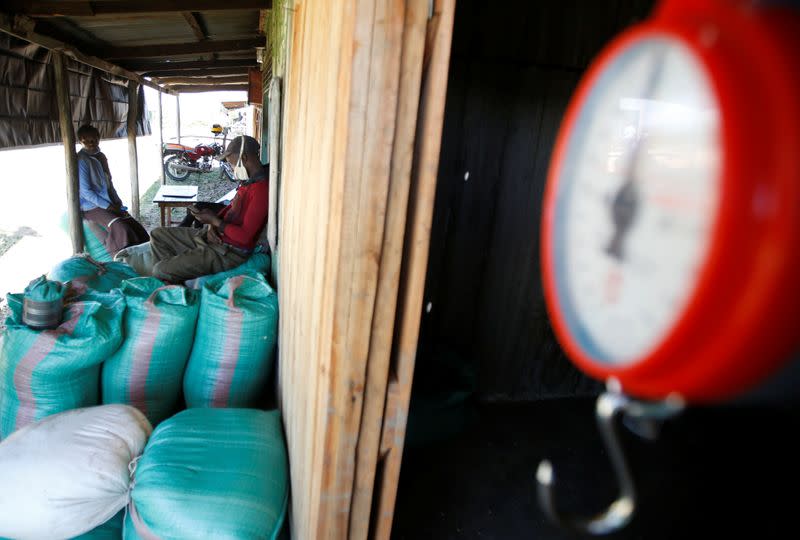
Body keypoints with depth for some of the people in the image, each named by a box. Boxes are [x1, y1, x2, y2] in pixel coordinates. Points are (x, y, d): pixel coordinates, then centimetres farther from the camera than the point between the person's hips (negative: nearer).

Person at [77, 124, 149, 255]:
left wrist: (117, 203, 4)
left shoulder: (101, 157, 11)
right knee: (120, 229, -29)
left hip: (109, 204, 7)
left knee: (135, 227, -13)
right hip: (92, 206, -7)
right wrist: (108, 206, -19)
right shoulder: (81, 160, -12)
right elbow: (85, 192, -15)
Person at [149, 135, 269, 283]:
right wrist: (212, 225, -1)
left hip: (229, 252, -11)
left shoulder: (261, 189, -23)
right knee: (157, 234, 15)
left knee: (160, 271, -15)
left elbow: (245, 236, -26)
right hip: (215, 237, 11)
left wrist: (213, 220, -15)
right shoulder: (248, 181, 10)